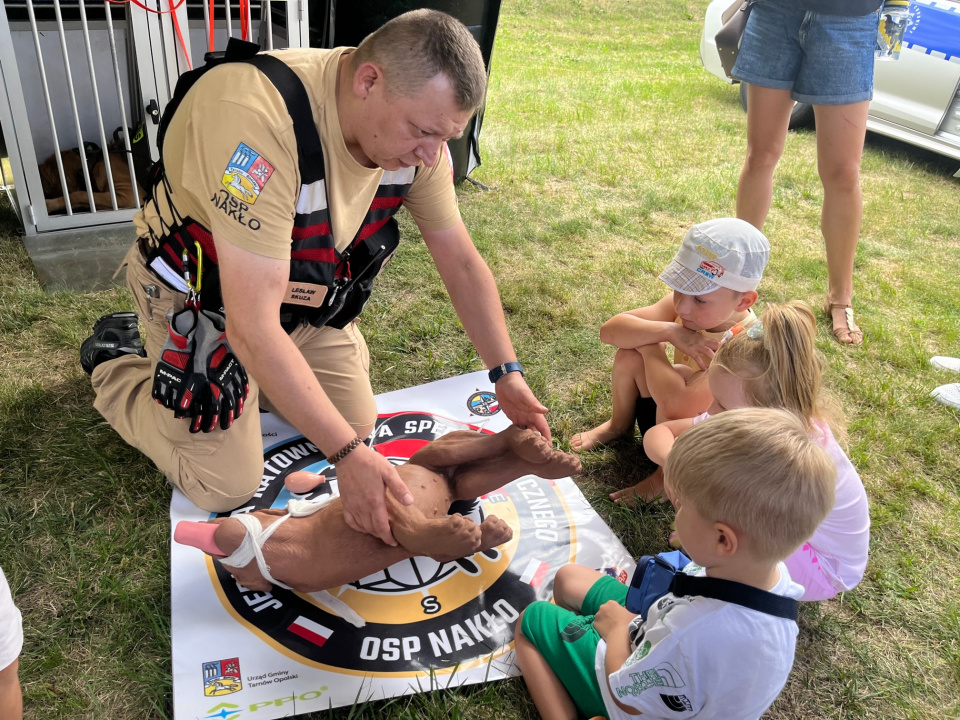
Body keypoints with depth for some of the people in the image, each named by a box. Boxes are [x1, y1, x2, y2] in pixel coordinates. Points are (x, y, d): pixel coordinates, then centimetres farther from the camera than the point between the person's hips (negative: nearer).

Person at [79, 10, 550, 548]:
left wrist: (508, 375, -12)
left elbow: (462, 262, -7)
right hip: (201, 298, -6)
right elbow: (252, 325, -40)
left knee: (358, 422, 9)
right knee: (227, 488, -1)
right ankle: (118, 358, 21)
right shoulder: (256, 118, -40)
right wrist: (349, 456, -38)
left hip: (307, 294, 6)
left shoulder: (416, 118, -18)